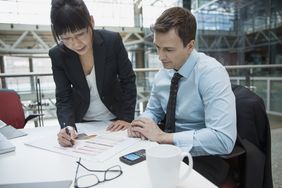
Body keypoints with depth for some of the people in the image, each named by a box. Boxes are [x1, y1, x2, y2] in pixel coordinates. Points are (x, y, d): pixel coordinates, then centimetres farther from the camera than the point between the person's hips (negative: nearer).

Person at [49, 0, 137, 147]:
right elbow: (63, 98, -10)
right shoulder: (57, 55, -13)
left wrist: (127, 117, -14)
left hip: (114, 119, -2)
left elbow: (128, 80, -10)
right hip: (81, 122, 2)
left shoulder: (113, 41, -18)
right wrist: (67, 126, -28)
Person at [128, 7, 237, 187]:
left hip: (203, 159, -5)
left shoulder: (211, 72, -21)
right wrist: (141, 124, -11)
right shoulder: (163, 74, -1)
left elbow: (223, 139, -28)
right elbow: (153, 111, 12)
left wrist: (163, 136, -26)